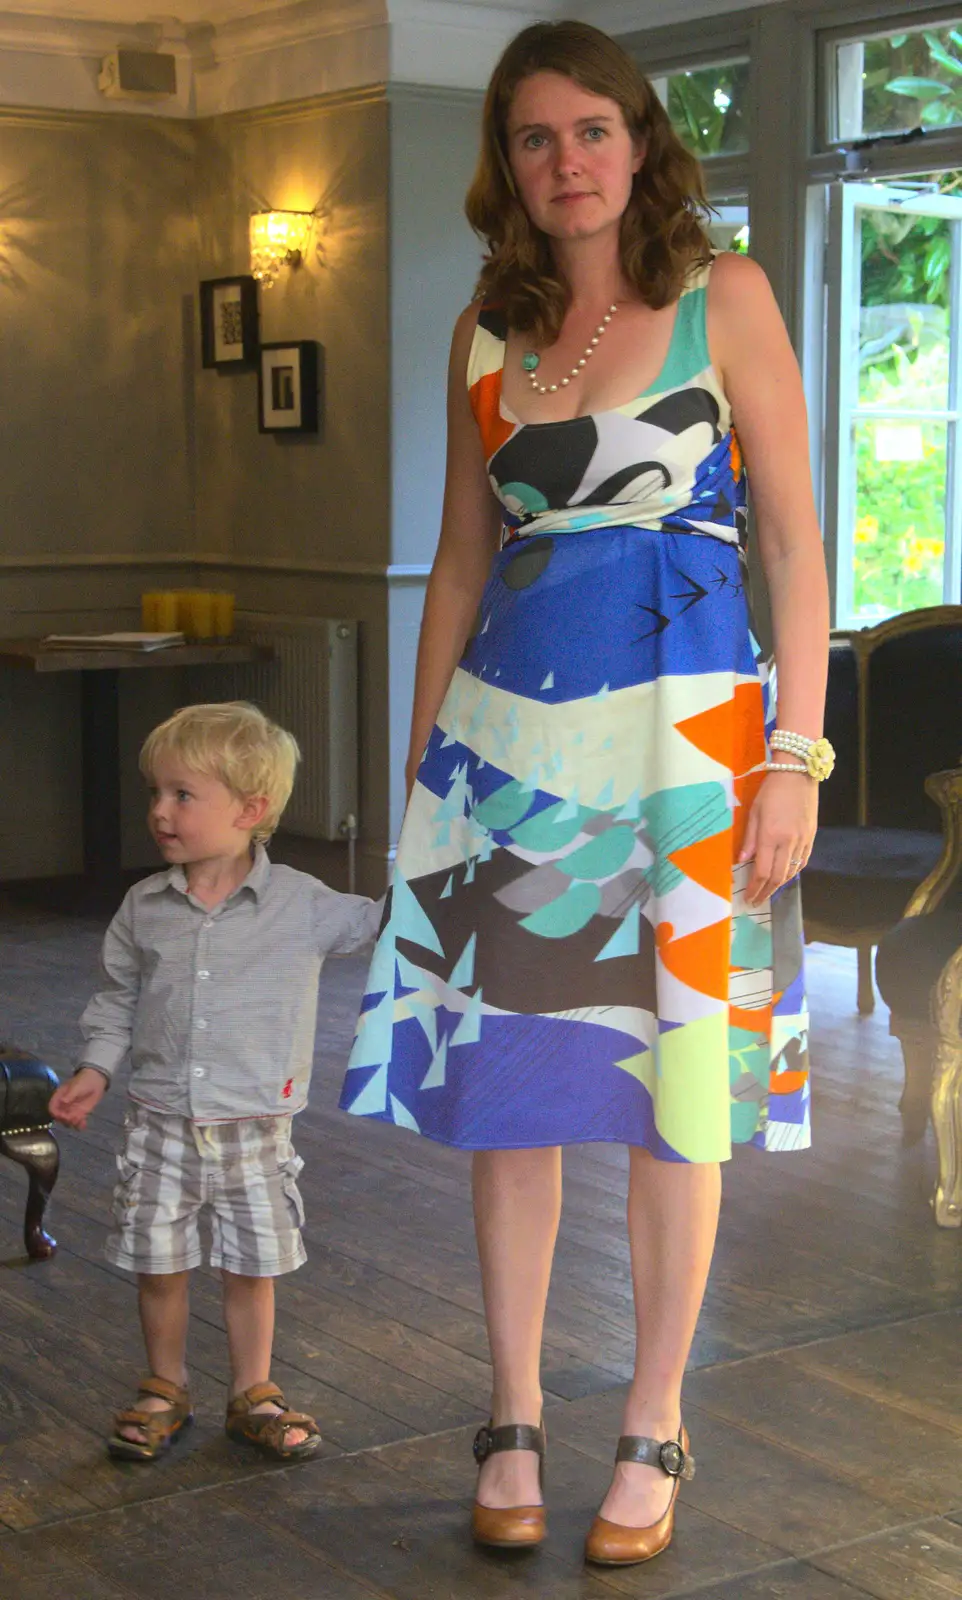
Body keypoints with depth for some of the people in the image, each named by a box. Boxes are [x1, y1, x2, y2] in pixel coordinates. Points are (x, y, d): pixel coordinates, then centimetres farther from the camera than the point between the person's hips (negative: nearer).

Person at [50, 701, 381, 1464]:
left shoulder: (300, 904, -7)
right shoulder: (146, 908, 0)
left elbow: (381, 923, 0)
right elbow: (120, 995, 11)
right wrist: (97, 1068, 2)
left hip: (255, 1128, -1)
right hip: (161, 1122, 2)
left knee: (253, 1268, 9)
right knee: (159, 1266, 9)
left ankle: (254, 1395, 27)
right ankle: (165, 1389, 29)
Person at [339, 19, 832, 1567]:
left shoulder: (725, 298, 0)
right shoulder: (487, 334, 11)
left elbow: (796, 544, -3)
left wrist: (794, 756, -11)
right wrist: (421, 758, 11)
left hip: (683, 724, -3)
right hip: (511, 724, 4)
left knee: (673, 1083, 3)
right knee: (506, 1075, 5)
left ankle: (653, 1433, 17)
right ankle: (515, 1422, 19)